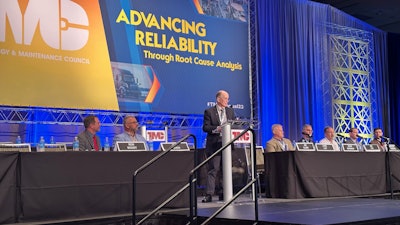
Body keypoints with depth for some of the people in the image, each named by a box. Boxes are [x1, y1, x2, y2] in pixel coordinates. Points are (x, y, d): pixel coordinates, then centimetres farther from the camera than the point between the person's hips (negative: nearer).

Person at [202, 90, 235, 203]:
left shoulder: (230, 111, 14)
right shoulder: (209, 112, -1)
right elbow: (205, 127, -7)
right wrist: (217, 129, -20)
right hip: (214, 144, -5)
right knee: (212, 170, -7)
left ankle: (224, 193, 16)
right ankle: (209, 194, -7)